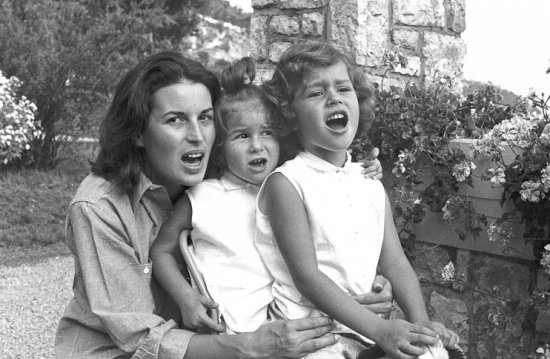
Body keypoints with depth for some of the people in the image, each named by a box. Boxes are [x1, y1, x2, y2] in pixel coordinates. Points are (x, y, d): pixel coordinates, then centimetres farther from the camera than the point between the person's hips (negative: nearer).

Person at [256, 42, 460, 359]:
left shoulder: (371, 184, 11)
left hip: (366, 331, 6)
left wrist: (421, 323, -9)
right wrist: (380, 329, -18)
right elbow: (306, 276, -13)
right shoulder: (286, 184, -8)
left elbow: (395, 263, 8)